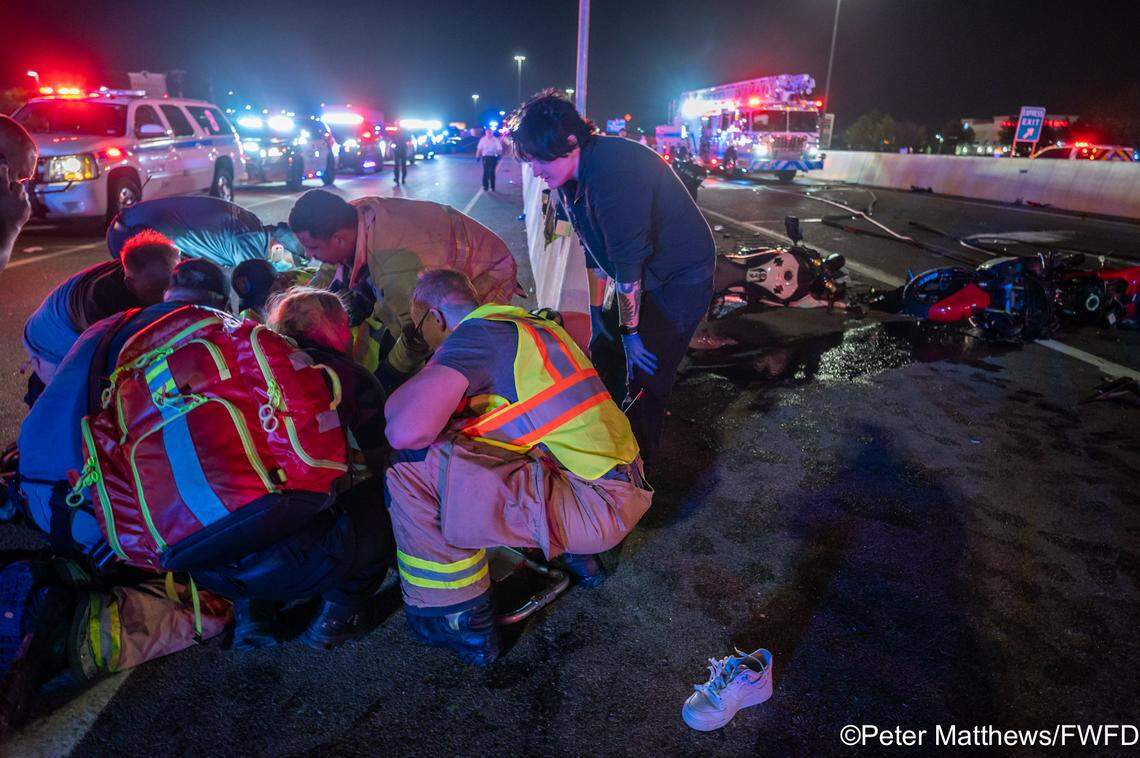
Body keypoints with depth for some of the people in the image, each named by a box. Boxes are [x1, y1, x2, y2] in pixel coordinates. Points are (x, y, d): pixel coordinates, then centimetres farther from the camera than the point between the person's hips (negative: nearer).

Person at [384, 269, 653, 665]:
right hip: (627, 483, 9)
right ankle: (579, 556, 30)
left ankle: (462, 624, 3)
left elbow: (408, 431, -21)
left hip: (597, 509, -9)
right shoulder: (536, 325, 16)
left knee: (416, 466, -12)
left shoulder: (473, 334, -10)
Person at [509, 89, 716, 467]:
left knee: (644, 379, -7)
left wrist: (630, 332, -19)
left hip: (680, 279, -9)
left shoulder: (613, 170, -30)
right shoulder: (571, 176, -1)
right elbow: (595, 251, 8)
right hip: (642, 278, 9)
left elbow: (628, 261, -27)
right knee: (604, 353, 14)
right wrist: (597, 311, 11)